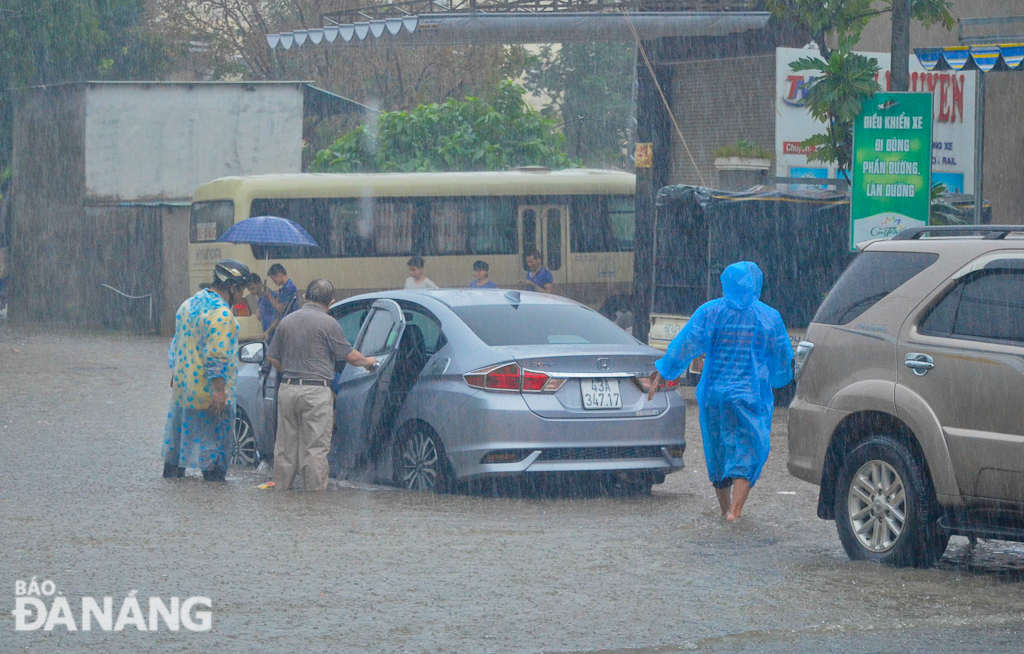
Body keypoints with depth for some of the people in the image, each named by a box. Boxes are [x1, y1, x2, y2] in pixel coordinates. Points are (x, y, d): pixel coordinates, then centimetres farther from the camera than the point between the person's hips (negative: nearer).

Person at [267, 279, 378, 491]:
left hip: (287, 389, 5)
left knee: (285, 447, 12)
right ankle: (315, 492, -2)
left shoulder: (287, 321, 9)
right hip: (316, 391, -5)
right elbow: (350, 356, -1)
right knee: (316, 449, -2)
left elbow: (273, 358, 13)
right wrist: (368, 361, 19)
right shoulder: (328, 323, -7)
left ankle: (280, 489, 17)